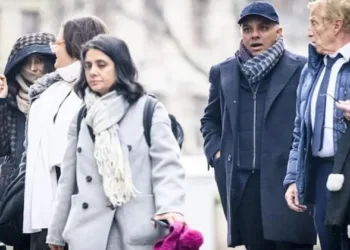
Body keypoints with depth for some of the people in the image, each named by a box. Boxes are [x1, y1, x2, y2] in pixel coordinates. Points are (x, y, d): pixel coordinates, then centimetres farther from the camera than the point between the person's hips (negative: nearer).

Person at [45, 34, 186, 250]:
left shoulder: (150, 111, 1)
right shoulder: (82, 117, 16)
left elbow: (167, 165, -9)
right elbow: (69, 178, 20)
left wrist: (171, 207, -27)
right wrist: (57, 232, 21)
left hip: (138, 230, -4)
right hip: (88, 231, 4)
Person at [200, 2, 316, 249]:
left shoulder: (301, 69, -1)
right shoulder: (223, 72, 13)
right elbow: (210, 119, 25)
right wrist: (215, 151, 10)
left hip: (288, 179, -4)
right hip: (242, 182, 4)